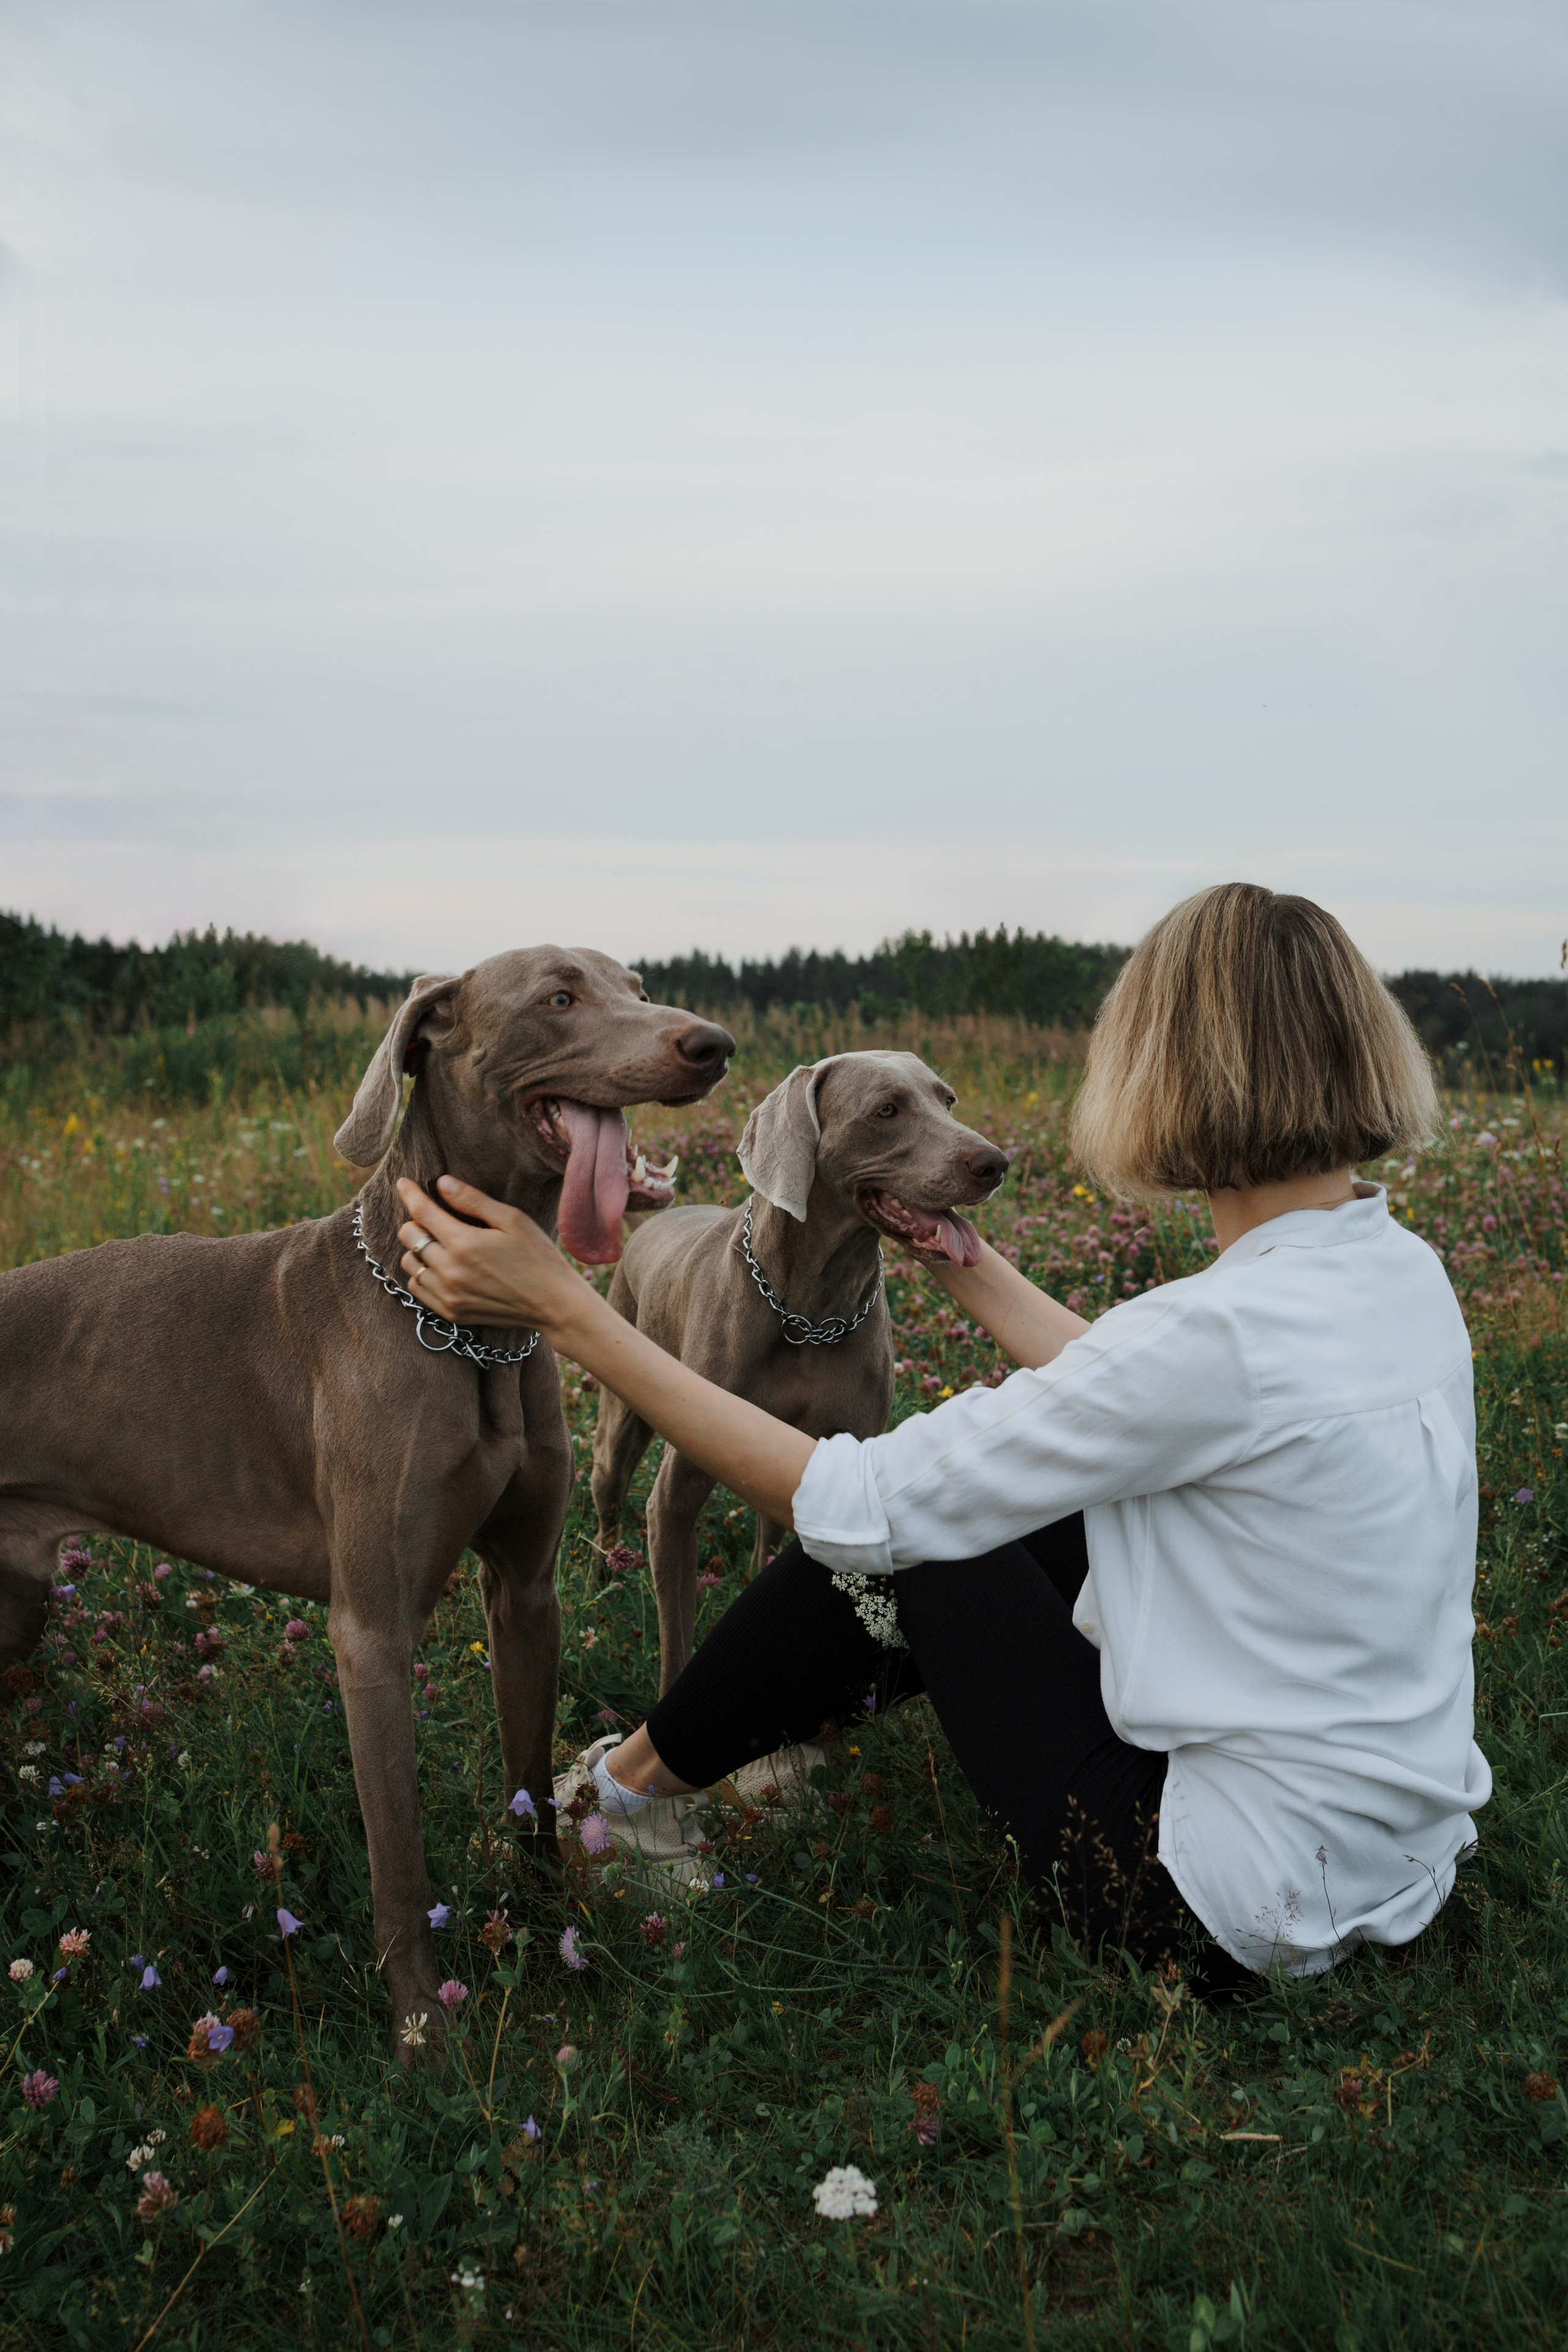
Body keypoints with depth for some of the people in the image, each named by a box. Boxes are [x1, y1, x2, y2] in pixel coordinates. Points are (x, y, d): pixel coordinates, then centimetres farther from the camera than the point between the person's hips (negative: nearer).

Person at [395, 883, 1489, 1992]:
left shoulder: (1231, 1329, -27)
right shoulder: (1403, 1270, -1)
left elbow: (849, 1504, -22)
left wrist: (566, 1308, -19)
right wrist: (962, 1260, 21)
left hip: (1239, 1920, -8)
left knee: (902, 1533, 5)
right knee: (989, 1490, 14)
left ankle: (642, 1777, 28)